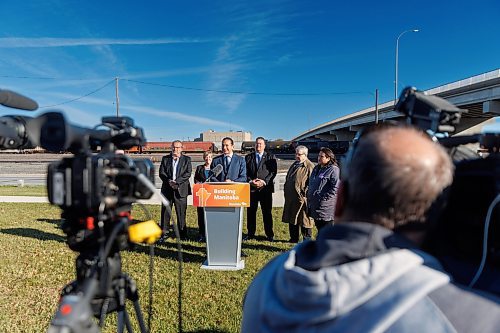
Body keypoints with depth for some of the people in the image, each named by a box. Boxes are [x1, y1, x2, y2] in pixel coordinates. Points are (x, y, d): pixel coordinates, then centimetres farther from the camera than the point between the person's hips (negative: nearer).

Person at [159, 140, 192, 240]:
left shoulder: (187, 159, 6)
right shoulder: (165, 159, 11)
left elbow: (188, 174, -5)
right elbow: (161, 173, 4)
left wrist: (177, 182, -15)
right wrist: (169, 181, -13)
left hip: (181, 189, -2)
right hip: (167, 189, 2)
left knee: (181, 213, 3)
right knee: (165, 212, 5)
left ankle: (182, 234, 13)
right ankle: (164, 233, 15)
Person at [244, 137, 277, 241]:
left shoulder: (271, 157, 7)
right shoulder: (248, 157, 13)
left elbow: (273, 171, -1)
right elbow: (245, 172, 8)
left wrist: (264, 181, -12)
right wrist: (251, 181, -9)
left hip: (266, 188, -2)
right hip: (251, 188, 2)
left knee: (267, 212, 3)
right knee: (250, 211, 5)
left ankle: (269, 234, 13)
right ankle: (250, 233, 17)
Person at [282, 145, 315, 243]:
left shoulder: (309, 167, -12)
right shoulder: (294, 165, 15)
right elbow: (287, 179, 23)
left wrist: (304, 195, -18)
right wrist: (286, 191, 16)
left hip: (302, 199, -8)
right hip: (291, 198, 8)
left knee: (304, 220, 2)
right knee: (291, 219, 16)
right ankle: (293, 239, 30)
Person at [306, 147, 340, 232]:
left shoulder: (333, 170, -12)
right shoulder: (316, 168, 14)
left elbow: (335, 188, -20)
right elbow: (311, 185, 24)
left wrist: (323, 198, -19)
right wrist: (309, 195, 13)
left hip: (326, 208, -8)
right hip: (314, 206, 8)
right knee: (319, 230, 20)